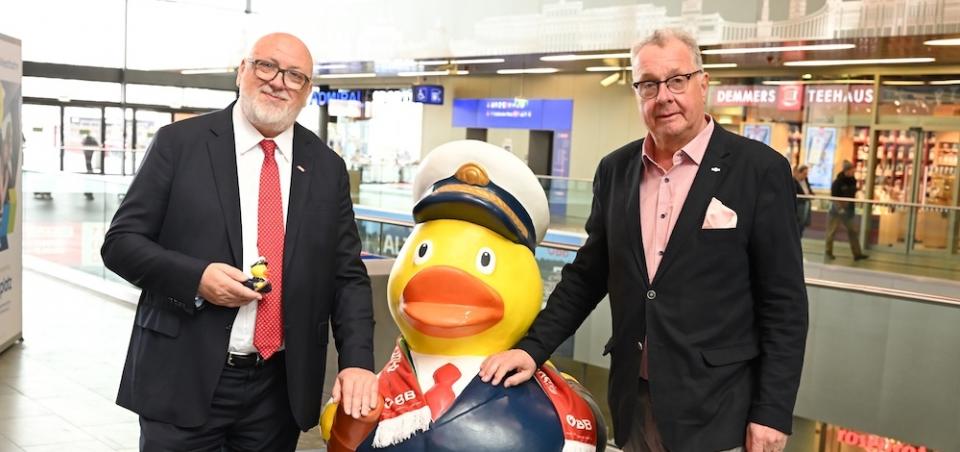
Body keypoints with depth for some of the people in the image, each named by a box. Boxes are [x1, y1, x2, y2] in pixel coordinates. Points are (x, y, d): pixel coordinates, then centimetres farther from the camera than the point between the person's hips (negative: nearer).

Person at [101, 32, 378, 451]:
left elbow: (347, 275, 4)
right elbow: (120, 242, -2)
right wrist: (195, 277, -19)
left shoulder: (327, 167, 4)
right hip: (184, 379, -2)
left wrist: (357, 362, -8)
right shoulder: (179, 142, -3)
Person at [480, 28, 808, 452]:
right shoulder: (615, 170, 4)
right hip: (634, 403, 4)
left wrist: (772, 412, -10)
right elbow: (587, 275, 10)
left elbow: (784, 302, -8)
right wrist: (533, 347, 1)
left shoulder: (759, 169, -9)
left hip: (714, 411, -4)